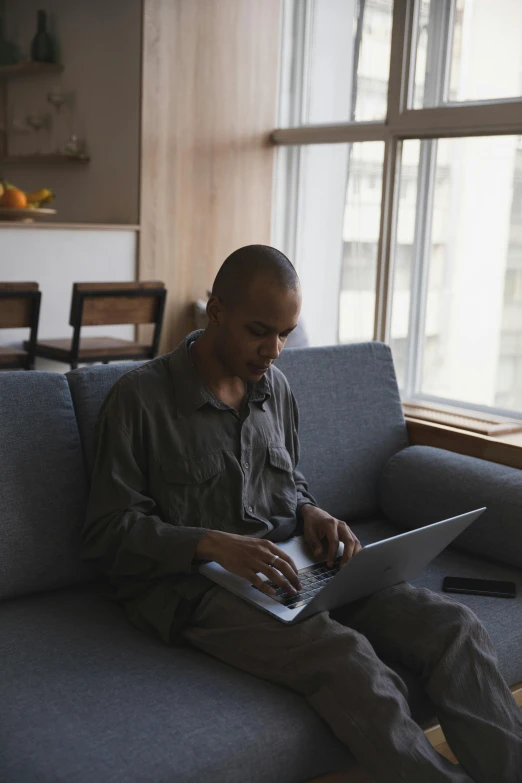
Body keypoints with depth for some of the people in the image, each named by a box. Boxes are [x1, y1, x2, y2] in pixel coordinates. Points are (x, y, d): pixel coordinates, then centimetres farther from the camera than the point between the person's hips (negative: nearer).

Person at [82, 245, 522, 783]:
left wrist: (312, 513, 1)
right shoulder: (139, 397, -6)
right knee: (345, 656, -34)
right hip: (193, 582, -6)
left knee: (452, 626, -17)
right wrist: (212, 544, -23)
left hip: (288, 566, 6)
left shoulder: (275, 386, 13)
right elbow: (107, 531, -8)